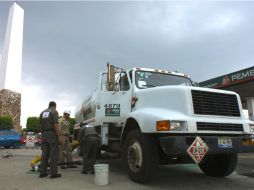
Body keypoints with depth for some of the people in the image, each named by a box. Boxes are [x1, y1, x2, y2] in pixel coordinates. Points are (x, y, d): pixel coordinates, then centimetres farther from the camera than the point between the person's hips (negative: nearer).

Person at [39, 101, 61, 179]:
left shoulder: (42, 113, 16)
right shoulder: (54, 112, -5)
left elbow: (41, 125, 15)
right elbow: (55, 125, -15)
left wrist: (42, 135, 19)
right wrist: (58, 137, -12)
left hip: (44, 134, 7)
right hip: (52, 134, -7)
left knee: (44, 153, 11)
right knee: (54, 153, -3)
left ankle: (42, 172, 14)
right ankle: (53, 173, -2)